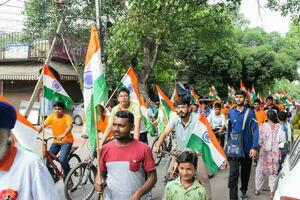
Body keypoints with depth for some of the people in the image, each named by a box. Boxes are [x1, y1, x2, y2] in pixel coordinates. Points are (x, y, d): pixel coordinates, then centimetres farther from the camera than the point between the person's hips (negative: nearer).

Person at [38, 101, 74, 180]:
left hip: (66, 141, -5)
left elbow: (70, 126, -33)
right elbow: (42, 126, -11)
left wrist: (63, 135, -52)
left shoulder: (67, 117, -15)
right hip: (56, 142, 5)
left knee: (62, 160, -23)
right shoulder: (51, 117, -4)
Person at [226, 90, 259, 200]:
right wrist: (228, 144, 11)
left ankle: (244, 189, 41)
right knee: (233, 173, -11)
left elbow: (255, 130, -9)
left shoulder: (250, 112, -6)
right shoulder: (231, 112, 2)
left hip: (247, 147, 0)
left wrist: (254, 147, -17)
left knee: (246, 171, 18)